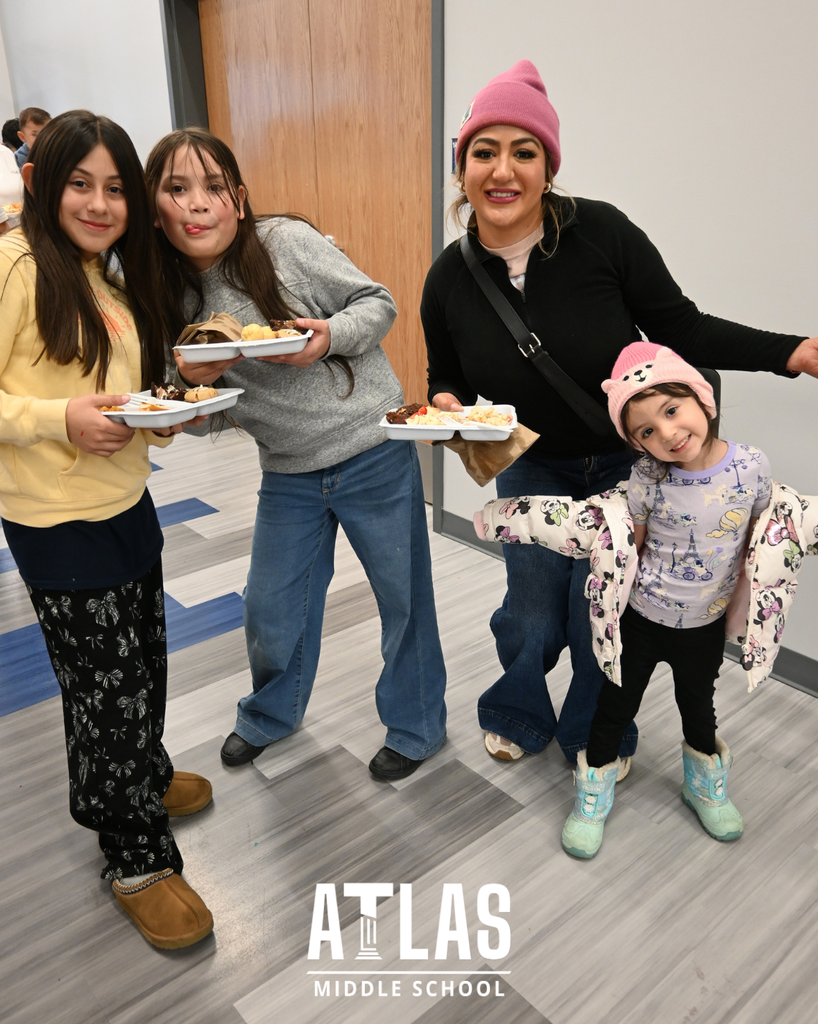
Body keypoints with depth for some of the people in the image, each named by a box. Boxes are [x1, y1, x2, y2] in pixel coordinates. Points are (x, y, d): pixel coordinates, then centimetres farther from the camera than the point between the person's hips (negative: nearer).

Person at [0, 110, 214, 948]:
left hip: (127, 503, 8)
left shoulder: (112, 278, 13)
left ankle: (137, 778, 48)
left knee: (141, 664, 20)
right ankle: (138, 858, 23)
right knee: (108, 683, 3)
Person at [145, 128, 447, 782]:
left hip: (374, 453, -4)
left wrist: (330, 334, -24)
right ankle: (272, 715, 45)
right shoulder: (172, 295, 2)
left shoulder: (287, 243, -12)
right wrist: (192, 381, -13)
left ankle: (417, 727, 34)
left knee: (404, 598, 9)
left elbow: (378, 303, -5)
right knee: (271, 611, 15)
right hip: (289, 474, 4)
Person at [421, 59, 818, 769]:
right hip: (532, 467, 2)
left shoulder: (601, 233, -19)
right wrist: (444, 404, -18)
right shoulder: (449, 278, -10)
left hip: (627, 461, -2)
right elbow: (446, 378, 5)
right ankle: (517, 718, 40)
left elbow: (681, 330, -13)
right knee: (531, 615, 7)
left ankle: (598, 738, 35)